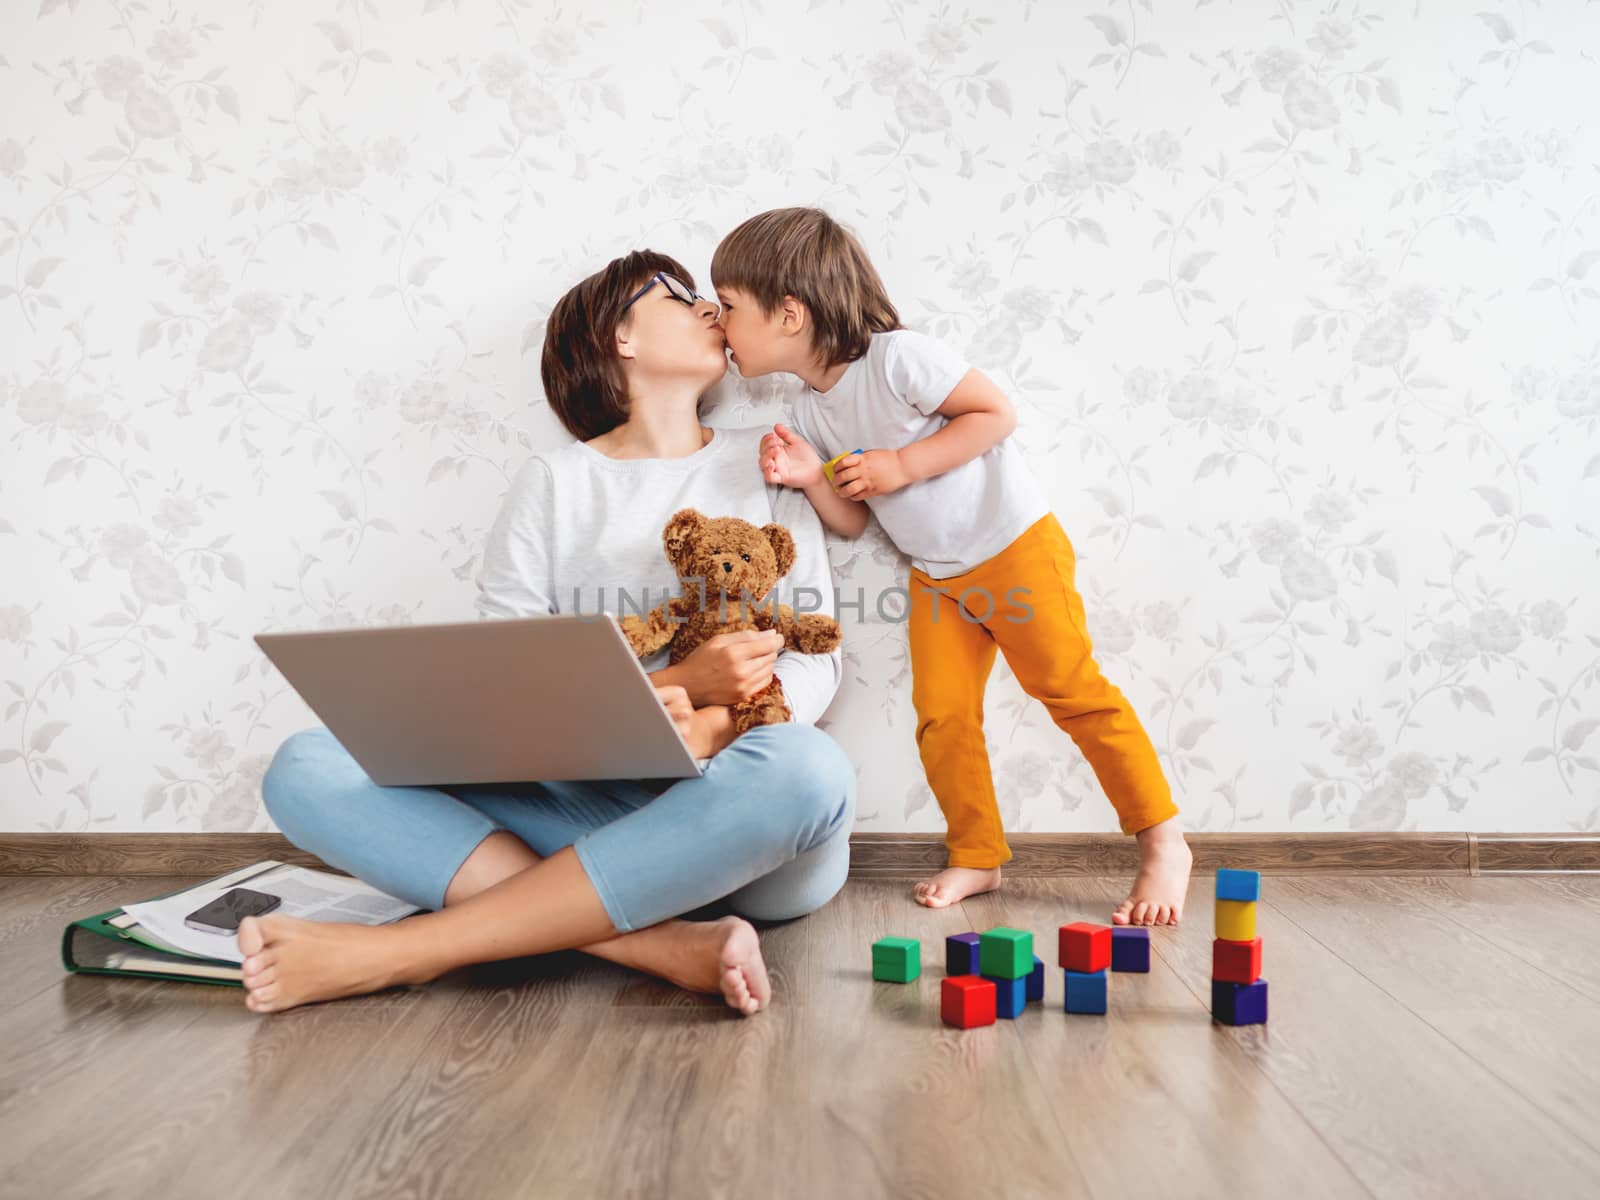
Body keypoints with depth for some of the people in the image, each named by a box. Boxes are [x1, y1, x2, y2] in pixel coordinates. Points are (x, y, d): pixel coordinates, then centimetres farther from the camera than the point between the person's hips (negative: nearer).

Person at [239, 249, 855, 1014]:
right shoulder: (553, 483, 13)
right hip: (586, 803, 1)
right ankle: (671, 946, -34)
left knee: (805, 768, -37)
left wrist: (705, 733, -17)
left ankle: (402, 951, -30)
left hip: (735, 821, 0)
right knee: (307, 768, -18)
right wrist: (680, 681, -17)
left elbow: (816, 658, 4)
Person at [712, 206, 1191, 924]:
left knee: (1073, 690, -6)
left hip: (1014, 547, -7)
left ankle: (1163, 844, 3)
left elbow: (996, 413, -19)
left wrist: (903, 465, -24)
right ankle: (976, 856, 15)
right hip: (934, 574, 7)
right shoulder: (810, 411, 3)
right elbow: (851, 523, 7)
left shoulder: (895, 356, -20)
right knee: (941, 716, 1)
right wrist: (812, 479, -13)